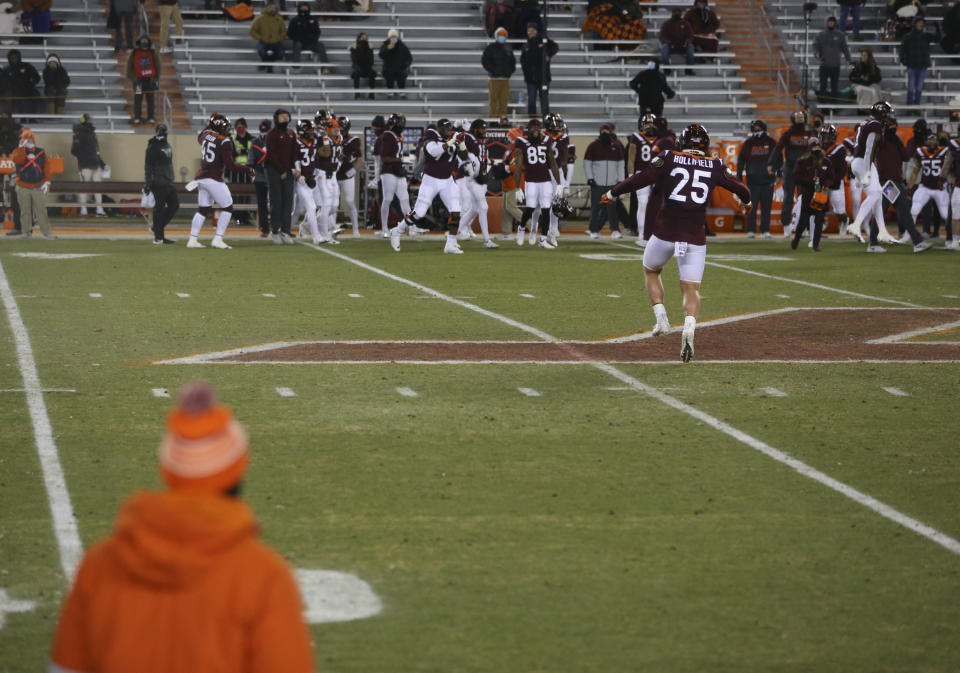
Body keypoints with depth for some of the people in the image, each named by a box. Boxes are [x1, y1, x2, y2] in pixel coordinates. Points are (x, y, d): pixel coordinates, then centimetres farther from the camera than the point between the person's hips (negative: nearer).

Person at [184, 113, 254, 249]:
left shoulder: (205, 134, 5)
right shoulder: (225, 142, -14)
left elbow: (199, 138, 32)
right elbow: (230, 165, -16)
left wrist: (209, 125, 34)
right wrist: (247, 170, -6)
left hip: (202, 178, 7)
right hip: (214, 179, -7)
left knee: (203, 209, 13)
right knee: (227, 208, 2)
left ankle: (192, 239, 10)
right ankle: (218, 239, -4)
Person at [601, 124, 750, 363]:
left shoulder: (668, 159, -1)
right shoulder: (716, 166, 7)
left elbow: (639, 180, -5)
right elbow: (740, 188, 20)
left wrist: (612, 193, 11)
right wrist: (746, 200, 43)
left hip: (665, 233, -1)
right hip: (695, 237, 1)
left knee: (650, 271, 26)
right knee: (691, 288, 4)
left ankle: (661, 316, 10)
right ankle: (689, 329, -22)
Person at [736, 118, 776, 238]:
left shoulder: (771, 143, 6)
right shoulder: (748, 143, 6)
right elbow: (741, 160, 9)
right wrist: (739, 176, 4)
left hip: (767, 180, 1)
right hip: (752, 180, 0)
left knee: (766, 206, 1)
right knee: (752, 206, -3)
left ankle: (765, 230, 7)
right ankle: (750, 231, 2)